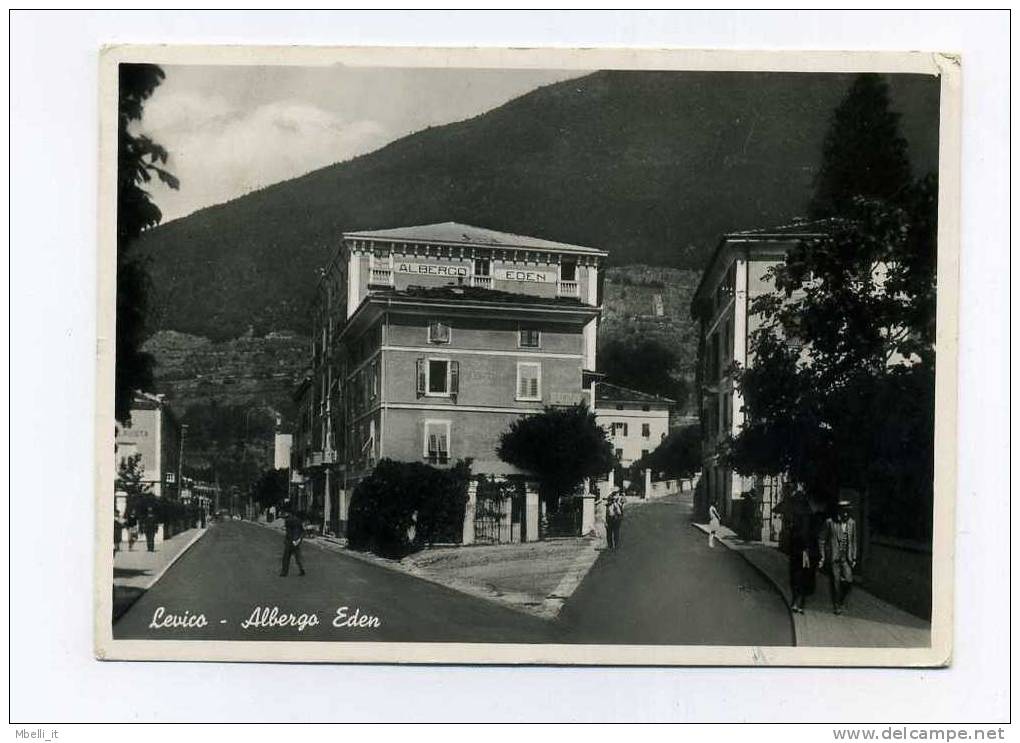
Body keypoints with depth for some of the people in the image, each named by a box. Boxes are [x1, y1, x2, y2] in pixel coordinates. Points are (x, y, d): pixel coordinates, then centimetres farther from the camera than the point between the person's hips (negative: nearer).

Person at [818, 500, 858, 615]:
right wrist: (822, 557, -4)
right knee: (835, 582, 0)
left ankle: (842, 600, 16)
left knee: (849, 580, -10)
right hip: (833, 558, -3)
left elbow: (854, 541, 12)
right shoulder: (830, 522, -6)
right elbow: (821, 539, 0)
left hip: (846, 558, 3)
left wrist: (854, 558, 9)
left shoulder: (852, 523, 5)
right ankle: (836, 605, 15)